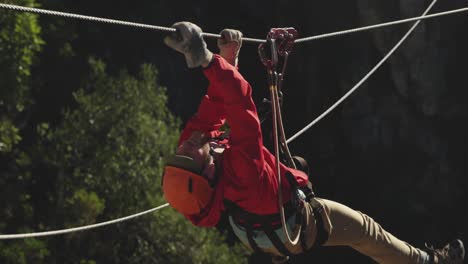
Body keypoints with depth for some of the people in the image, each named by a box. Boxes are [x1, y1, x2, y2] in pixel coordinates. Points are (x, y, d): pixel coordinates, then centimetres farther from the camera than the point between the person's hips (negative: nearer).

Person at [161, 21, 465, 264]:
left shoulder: (190, 147, -31)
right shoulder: (241, 174, -51)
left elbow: (210, 113, -16)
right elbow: (242, 106, -60)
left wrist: (227, 59, -17)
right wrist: (208, 61, -67)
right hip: (300, 227, -7)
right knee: (364, 229, 15)